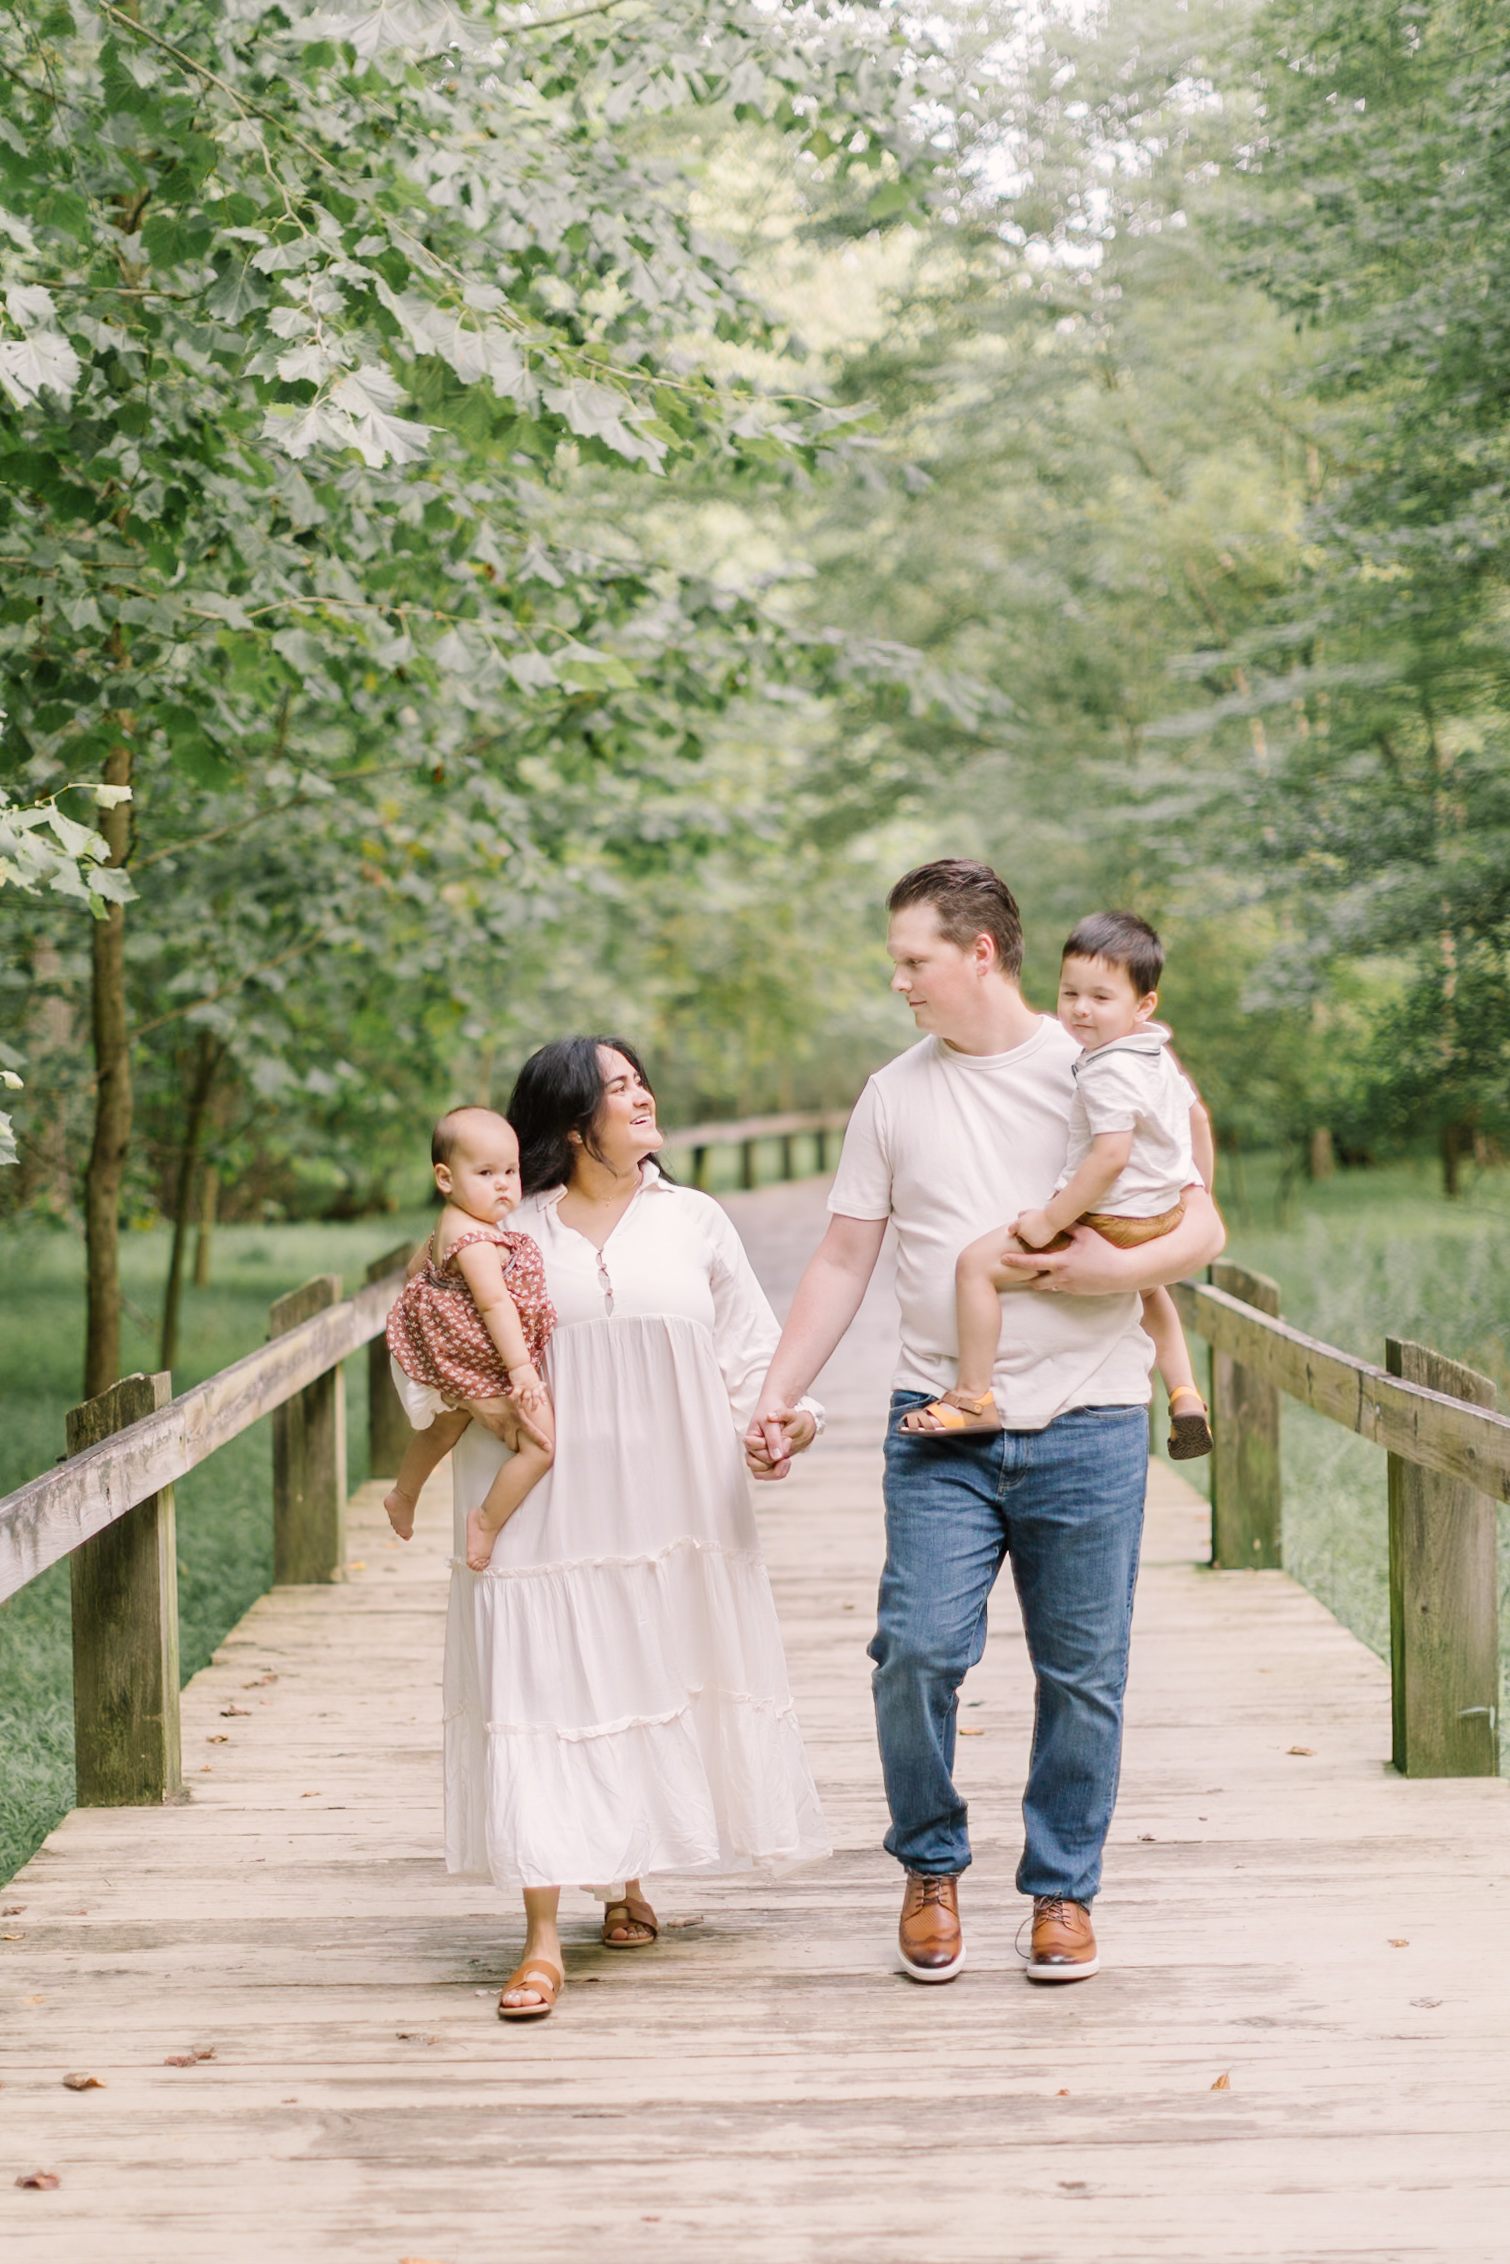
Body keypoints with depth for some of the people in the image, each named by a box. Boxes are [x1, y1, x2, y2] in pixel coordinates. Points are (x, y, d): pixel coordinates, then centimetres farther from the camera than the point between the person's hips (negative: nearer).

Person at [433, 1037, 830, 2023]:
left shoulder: (694, 1221, 9)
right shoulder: (514, 1233, 4)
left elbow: (748, 1350, 8)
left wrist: (784, 1415, -9)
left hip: (667, 1494, 2)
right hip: (548, 1506, -2)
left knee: (656, 1682, 10)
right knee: (540, 1693, -6)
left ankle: (629, 1880, 32)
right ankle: (543, 1937, -4)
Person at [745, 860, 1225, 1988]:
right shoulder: (895, 1094, 10)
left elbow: (1203, 1228, 3)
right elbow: (843, 1259, 14)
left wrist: (1113, 1268, -15)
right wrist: (778, 1393, 7)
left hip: (1086, 1425, -1)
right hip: (942, 1427, 1)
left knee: (1083, 1674, 3)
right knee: (918, 1651, -10)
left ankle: (1064, 1889, 20)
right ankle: (931, 1867, 13)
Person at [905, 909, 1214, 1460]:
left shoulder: (1109, 1072, -24)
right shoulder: (1158, 1058, 7)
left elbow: (1111, 1155, -33)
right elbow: (1197, 1117, 20)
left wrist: (1051, 1220, -27)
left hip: (1108, 1225, -11)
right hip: (1161, 1218, 11)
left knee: (976, 1263, -11)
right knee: (1149, 1287, 43)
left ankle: (973, 1398, -9)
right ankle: (1186, 1398, 37)